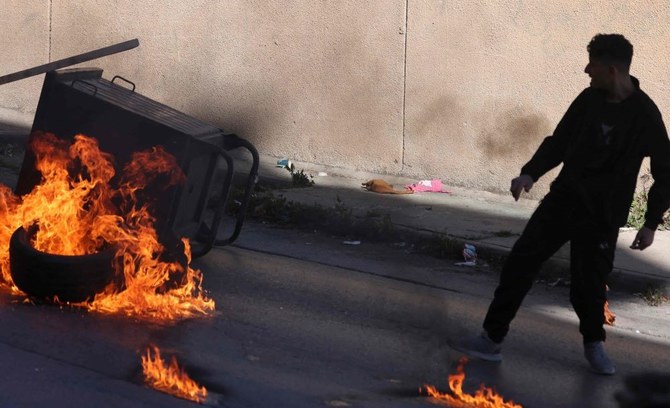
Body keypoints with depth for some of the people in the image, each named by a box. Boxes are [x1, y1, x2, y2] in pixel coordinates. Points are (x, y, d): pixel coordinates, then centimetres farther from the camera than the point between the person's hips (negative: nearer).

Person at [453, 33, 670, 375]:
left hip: (602, 215, -4)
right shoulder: (589, 100, 0)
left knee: (588, 284, 1)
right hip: (563, 199, 5)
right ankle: (492, 339, 6)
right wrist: (531, 173, -7)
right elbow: (559, 141, 9)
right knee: (519, 263, -2)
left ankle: (593, 344, 31)